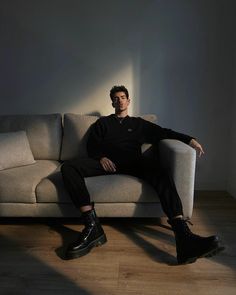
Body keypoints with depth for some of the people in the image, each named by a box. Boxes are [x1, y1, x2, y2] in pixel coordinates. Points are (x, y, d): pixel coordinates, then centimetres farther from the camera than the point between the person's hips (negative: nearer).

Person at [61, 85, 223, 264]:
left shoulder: (138, 123, 29)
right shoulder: (102, 122, 29)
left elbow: (163, 132, 16)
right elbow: (91, 145, 17)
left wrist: (189, 139, -1)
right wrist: (101, 157, -7)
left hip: (133, 162, 0)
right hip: (106, 161, 1)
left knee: (161, 173, -34)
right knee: (68, 167, -27)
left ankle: (184, 237, -46)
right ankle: (92, 226, -36)